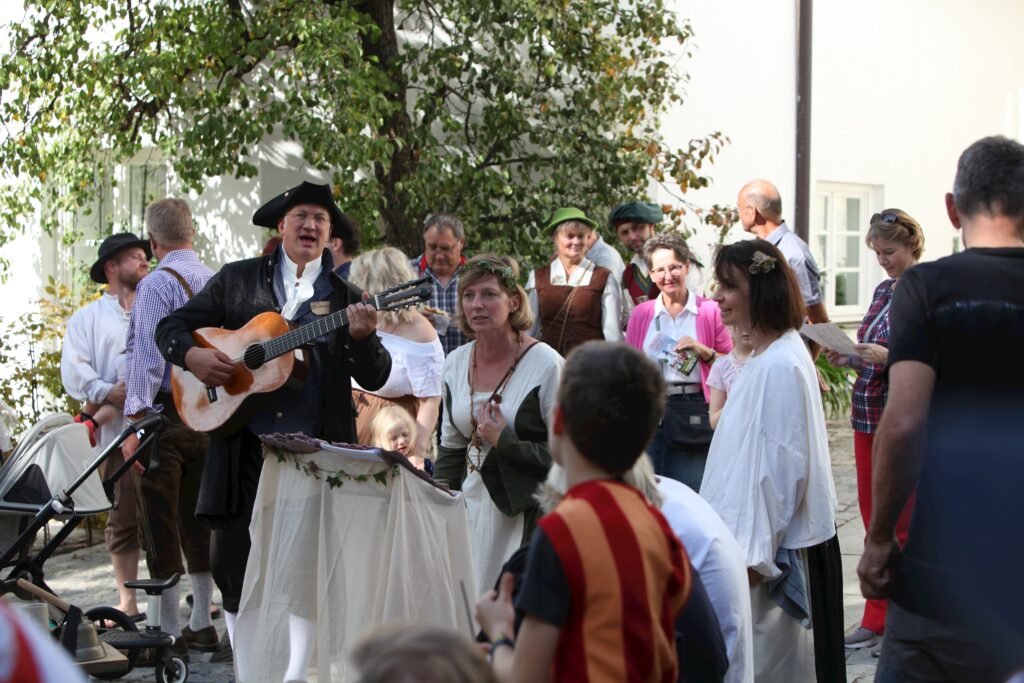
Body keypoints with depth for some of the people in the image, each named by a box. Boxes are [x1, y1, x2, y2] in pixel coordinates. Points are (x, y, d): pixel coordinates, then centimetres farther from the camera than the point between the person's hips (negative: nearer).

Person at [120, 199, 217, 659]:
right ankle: (202, 626, 20)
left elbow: (146, 358, -16)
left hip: (166, 412, -7)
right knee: (198, 524, 14)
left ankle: (169, 633, 0)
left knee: (161, 530, -2)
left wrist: (134, 423, -16)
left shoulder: (156, 284, -11)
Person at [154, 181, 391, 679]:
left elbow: (375, 378, 1)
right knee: (235, 566, 5)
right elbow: (171, 327, 13)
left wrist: (363, 337, -19)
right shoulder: (237, 279, 10)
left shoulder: (346, 298, 7)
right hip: (242, 446, 1)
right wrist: (191, 356, -8)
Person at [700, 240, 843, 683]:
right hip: (760, 541, 10)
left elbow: (781, 468, -22)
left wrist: (756, 556, -19)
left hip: (777, 550, -10)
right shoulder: (766, 357, 12)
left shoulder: (779, 367, -20)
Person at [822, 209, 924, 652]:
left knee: (901, 523, 0)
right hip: (868, 417, 7)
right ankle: (876, 620, 21)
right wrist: (846, 358, 3)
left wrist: (889, 357, -25)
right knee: (874, 520, 12)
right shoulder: (884, 290, 13)